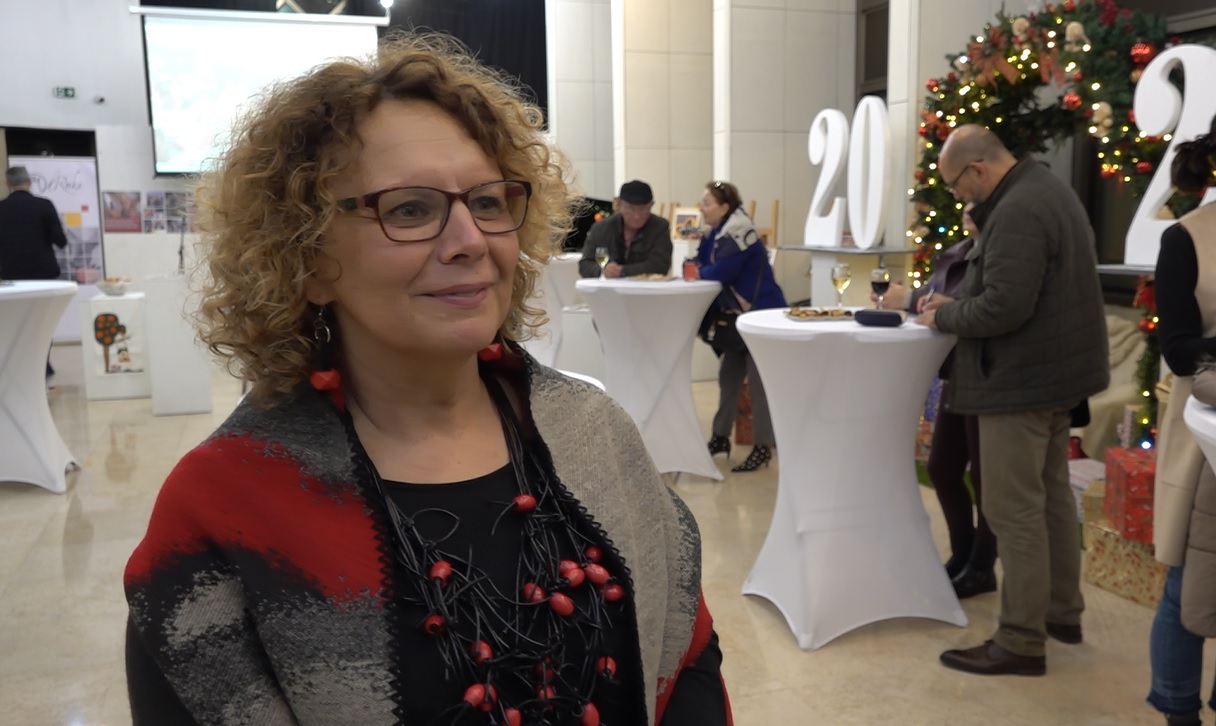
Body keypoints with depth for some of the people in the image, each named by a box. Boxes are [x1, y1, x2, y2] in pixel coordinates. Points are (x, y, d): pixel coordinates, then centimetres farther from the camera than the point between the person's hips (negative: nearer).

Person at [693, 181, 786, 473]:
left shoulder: (738, 232, -20)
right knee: (728, 377, 14)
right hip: (739, 317, 10)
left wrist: (698, 272, -9)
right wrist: (698, 270, -14)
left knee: (758, 381, -5)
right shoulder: (720, 232, 10)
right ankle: (721, 437, 25)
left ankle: (763, 448, 2)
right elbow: (702, 265, 8)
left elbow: (721, 273, -27)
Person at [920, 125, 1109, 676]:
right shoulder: (1046, 190, 12)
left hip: (1021, 379, -11)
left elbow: (1004, 308, -28)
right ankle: (1062, 612, 32)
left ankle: (1021, 642, 6)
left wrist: (946, 316, -12)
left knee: (1014, 512, -3)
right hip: (1054, 370, 11)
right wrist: (960, 303, 7)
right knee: (1052, 496, 19)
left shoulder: (1016, 211, -22)